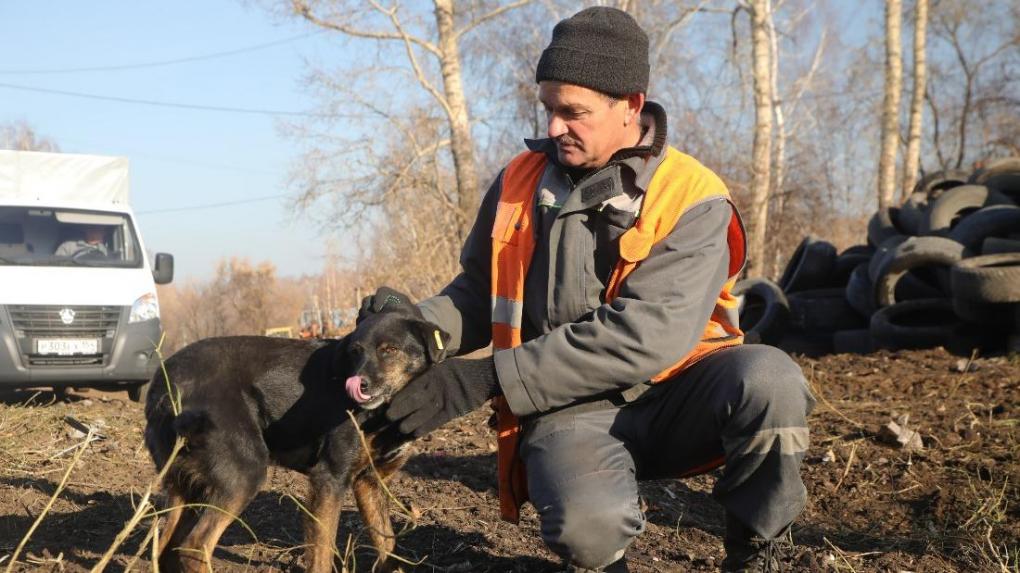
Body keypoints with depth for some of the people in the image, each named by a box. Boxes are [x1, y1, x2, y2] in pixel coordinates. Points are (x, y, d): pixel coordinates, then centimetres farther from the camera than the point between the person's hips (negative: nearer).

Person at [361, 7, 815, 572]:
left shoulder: (692, 198, -11)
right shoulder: (519, 181, 3)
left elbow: (645, 336, -22)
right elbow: (478, 294, 13)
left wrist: (487, 380, -26)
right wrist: (418, 324, -12)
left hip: (670, 397, 0)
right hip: (570, 406, 1)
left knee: (769, 377, -33)